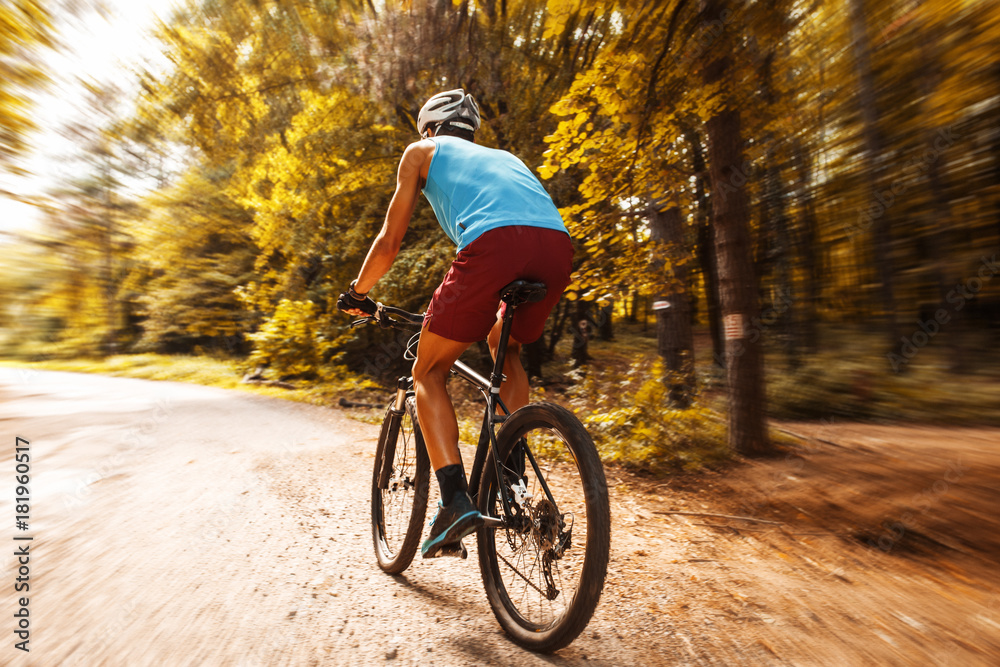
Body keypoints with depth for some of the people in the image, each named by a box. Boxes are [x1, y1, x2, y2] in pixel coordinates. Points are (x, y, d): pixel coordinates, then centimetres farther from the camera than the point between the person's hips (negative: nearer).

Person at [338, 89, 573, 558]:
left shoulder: (422, 150, 28)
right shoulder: (503, 156, 42)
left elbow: (390, 240, 23)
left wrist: (357, 293, 39)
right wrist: (491, 306, 55)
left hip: (493, 244, -5)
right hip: (558, 245, 6)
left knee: (428, 373, 11)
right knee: (505, 347, 30)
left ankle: (456, 500, -1)